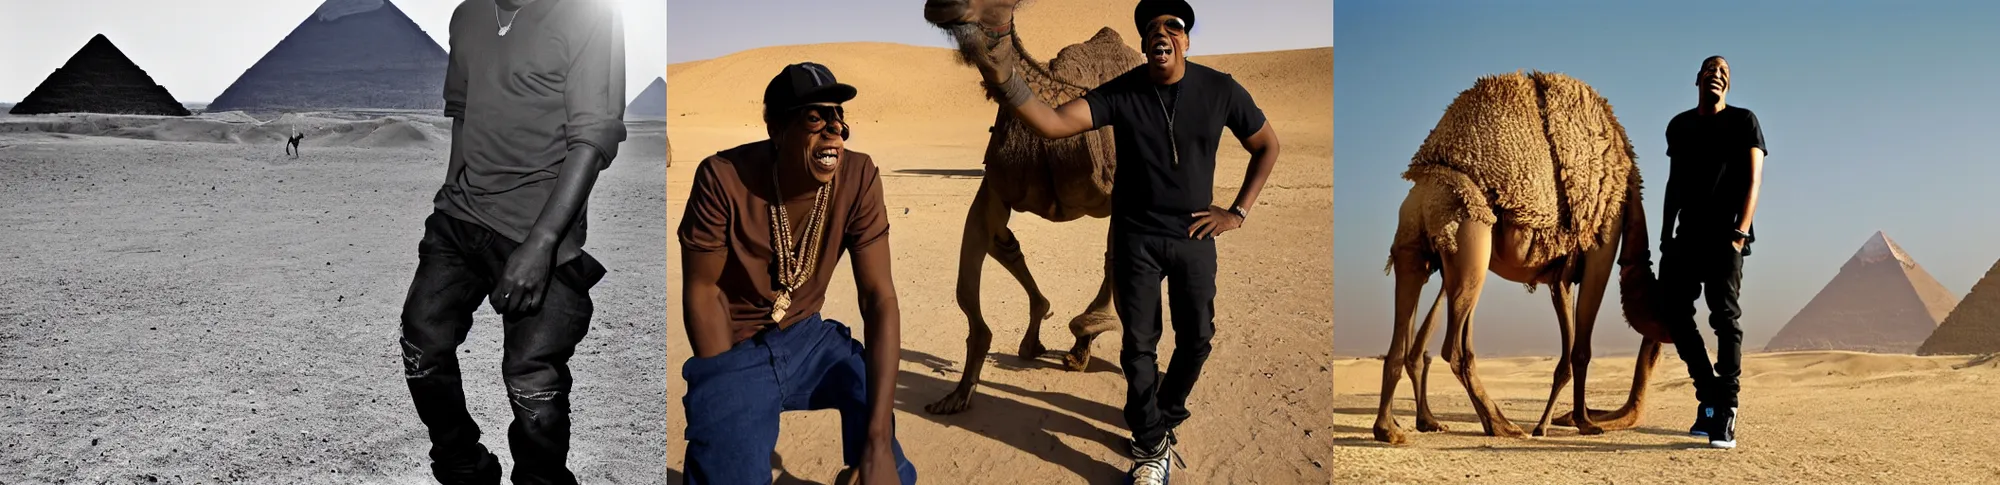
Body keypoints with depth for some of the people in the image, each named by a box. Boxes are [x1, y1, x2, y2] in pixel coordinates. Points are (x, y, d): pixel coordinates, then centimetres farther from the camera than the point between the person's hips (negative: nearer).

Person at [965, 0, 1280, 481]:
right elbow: (1053, 123, -30)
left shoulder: (1220, 90, -10)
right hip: (1136, 237, -1)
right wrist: (1004, 81, -47)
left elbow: (1267, 145, 5)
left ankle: (1164, 419, 37)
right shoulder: (1120, 93, -14)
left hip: (1194, 235, 2)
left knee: (1197, 336, 11)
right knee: (1139, 343, 4)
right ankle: (1151, 444, 19)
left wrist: (1238, 211, 0)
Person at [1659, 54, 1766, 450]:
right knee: (1674, 313, 1)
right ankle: (1708, 395, 14)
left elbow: (1753, 179, -5)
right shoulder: (1679, 126, 17)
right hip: (1687, 235, 5)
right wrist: (1666, 233, 14)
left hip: (1724, 236, -5)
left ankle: (1726, 409, -10)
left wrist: (1741, 232, -16)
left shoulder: (1743, 122, 3)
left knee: (1725, 316, -10)